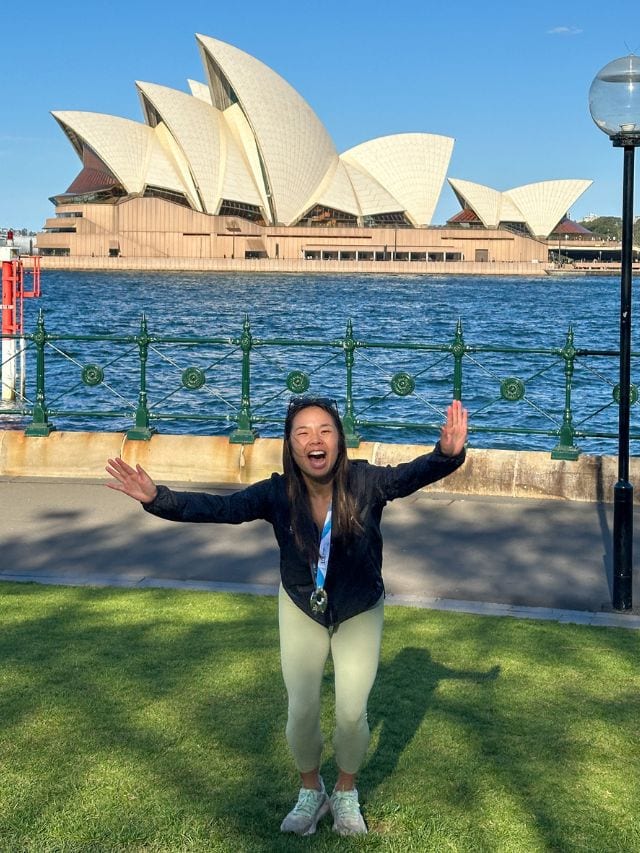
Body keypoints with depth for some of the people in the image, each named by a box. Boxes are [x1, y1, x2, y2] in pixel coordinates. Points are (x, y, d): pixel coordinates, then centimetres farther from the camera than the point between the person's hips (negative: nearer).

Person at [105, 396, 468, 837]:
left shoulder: (365, 482, -28)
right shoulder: (278, 494, -25)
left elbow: (413, 474, -42)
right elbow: (219, 507, -30)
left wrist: (447, 454, -63)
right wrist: (159, 499, -44)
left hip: (360, 612, -1)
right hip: (301, 609, 1)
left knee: (352, 712, -2)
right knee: (302, 710, 3)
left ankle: (346, 794, 28)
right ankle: (311, 792, 32)